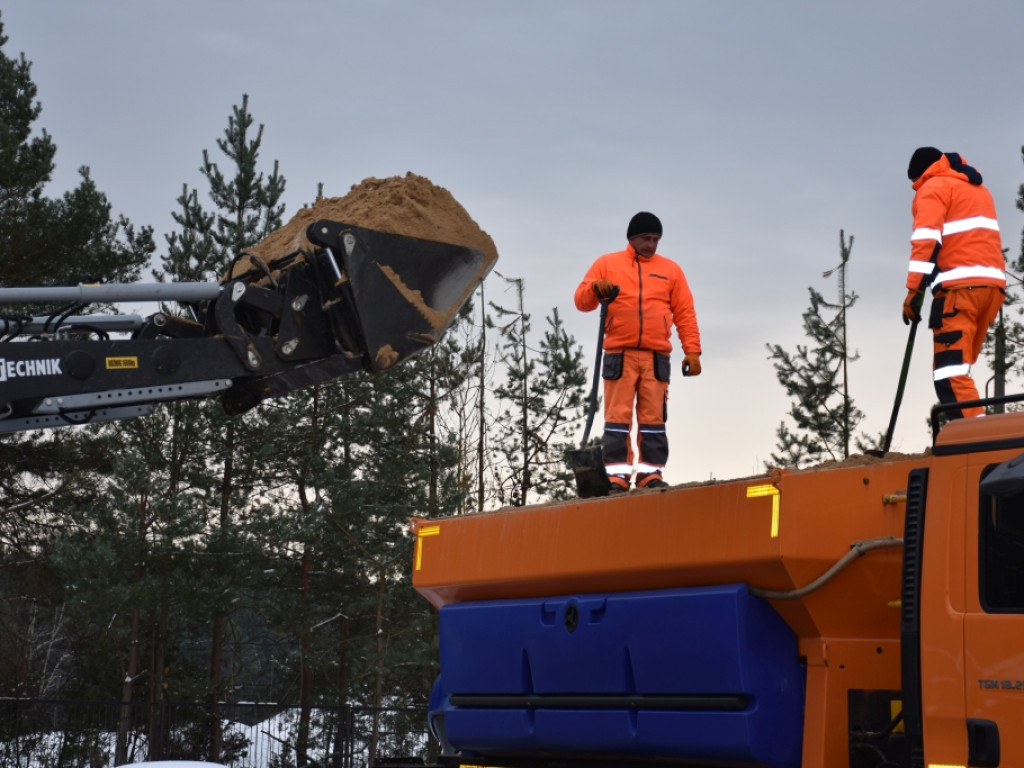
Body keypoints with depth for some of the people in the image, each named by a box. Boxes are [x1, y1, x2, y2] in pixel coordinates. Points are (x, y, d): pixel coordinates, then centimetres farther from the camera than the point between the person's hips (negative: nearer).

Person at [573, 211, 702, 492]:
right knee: (617, 416, -6)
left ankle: (651, 473, 1)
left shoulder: (670, 270, 15)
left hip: (657, 356, 1)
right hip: (619, 355, -1)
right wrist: (595, 289, -14)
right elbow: (581, 300, 8)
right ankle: (617, 474, -6)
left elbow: (685, 313, 11)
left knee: (654, 417, -1)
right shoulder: (607, 264, 12)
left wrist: (692, 351, 2)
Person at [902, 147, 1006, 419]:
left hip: (960, 286, -8)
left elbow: (927, 239, -10)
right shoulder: (978, 188, 31)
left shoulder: (933, 186, 5)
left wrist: (914, 289, -14)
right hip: (992, 285, 8)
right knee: (955, 370, 12)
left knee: (950, 373, -16)